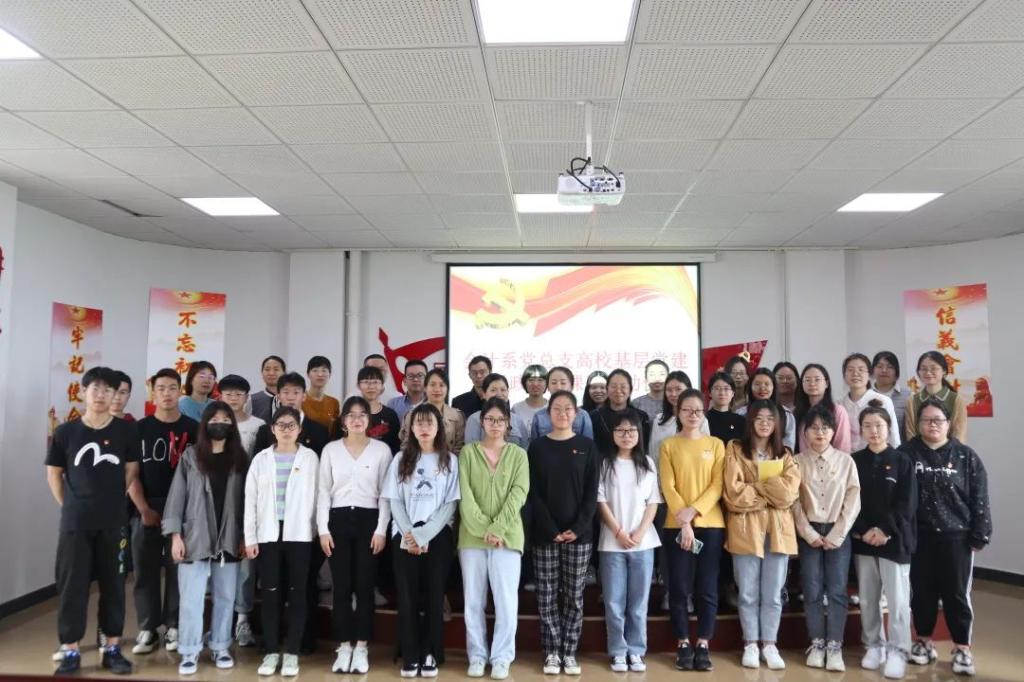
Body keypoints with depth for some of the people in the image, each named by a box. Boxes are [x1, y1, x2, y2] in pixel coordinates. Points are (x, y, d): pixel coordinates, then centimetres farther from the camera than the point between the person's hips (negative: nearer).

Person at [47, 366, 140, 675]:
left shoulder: (127, 430, -3)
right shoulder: (65, 432, -1)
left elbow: (131, 470, 5)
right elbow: (54, 473, 8)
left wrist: (111, 500, 5)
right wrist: (70, 506, 5)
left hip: (114, 522, 0)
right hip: (75, 521, 0)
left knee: (113, 584, 8)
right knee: (72, 584, 5)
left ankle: (112, 649, 20)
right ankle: (71, 652, 18)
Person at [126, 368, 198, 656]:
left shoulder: (193, 429, 2)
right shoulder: (139, 428, 4)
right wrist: (144, 509, -8)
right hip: (146, 510, 1)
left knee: (177, 569, 4)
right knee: (145, 570, 5)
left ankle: (173, 626, 14)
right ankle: (147, 629, 15)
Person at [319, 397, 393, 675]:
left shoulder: (382, 449, 1)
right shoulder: (330, 449, 5)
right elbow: (324, 491, 4)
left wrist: (381, 529, -6)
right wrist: (323, 529, -3)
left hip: (368, 520, -1)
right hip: (338, 519, 1)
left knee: (364, 586, 2)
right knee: (341, 586, 4)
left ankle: (361, 648, 13)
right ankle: (344, 647, 15)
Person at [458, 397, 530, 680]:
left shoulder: (518, 455, 5)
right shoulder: (468, 452, 4)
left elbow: (519, 494, -4)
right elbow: (464, 494, -3)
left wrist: (497, 529, -14)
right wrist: (483, 529, -13)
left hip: (507, 536, 0)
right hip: (472, 536, 1)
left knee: (507, 600, 0)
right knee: (473, 600, 7)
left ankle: (502, 657, 13)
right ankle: (477, 655, 20)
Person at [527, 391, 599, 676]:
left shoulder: (587, 446, 4)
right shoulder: (538, 446, 4)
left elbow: (591, 491, 0)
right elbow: (534, 492, -2)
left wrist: (578, 528, -11)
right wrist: (551, 529, -12)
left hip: (579, 533, 0)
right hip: (545, 533, 0)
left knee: (574, 596, 5)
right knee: (547, 595, 3)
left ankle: (569, 652, 16)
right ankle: (551, 652, 15)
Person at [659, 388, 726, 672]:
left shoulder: (716, 445, 7)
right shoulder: (668, 445, 4)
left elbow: (717, 485, -1)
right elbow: (668, 487, -3)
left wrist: (694, 510, -14)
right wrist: (684, 521, -13)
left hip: (711, 524, 1)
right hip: (677, 525, -1)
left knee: (707, 588, 4)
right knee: (679, 587, 1)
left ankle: (703, 646, 14)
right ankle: (683, 645, 13)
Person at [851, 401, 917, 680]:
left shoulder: (902, 461, -1)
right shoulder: (854, 461, 5)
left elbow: (907, 505, -6)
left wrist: (885, 531, -14)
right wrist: (862, 531, -11)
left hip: (895, 540, -2)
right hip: (862, 540, 3)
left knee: (897, 599, -2)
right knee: (867, 599, 8)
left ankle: (897, 652, 9)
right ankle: (874, 646, 22)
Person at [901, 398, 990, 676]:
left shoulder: (966, 456, 0)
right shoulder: (906, 453, -2)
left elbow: (979, 499, 1)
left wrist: (980, 536, -2)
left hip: (956, 536, 0)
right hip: (919, 537, 0)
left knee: (957, 593, 6)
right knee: (922, 591, 10)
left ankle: (962, 648, 21)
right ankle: (924, 641, 26)